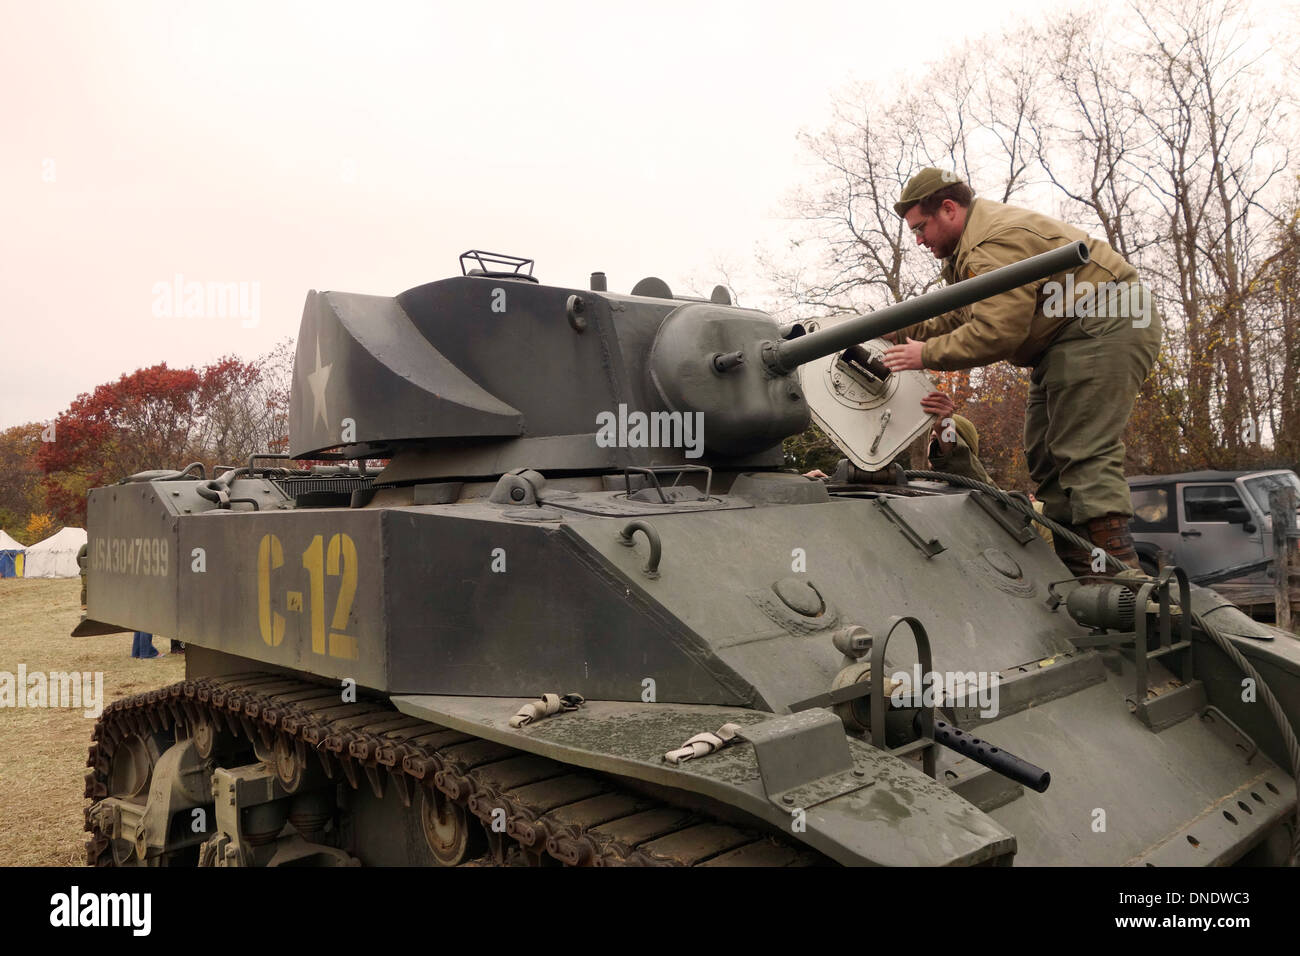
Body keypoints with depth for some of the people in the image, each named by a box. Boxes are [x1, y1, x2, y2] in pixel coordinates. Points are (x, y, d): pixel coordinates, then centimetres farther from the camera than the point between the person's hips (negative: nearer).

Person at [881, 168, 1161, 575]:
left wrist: (926, 354, -18)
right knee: (1045, 454, 9)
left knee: (1084, 452, -18)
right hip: (1066, 341, 12)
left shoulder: (996, 243, -21)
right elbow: (959, 318, 19)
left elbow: (994, 334, -28)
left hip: (1106, 326, -11)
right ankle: (1075, 569, 11)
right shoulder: (971, 246, 16)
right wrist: (900, 332, 8)